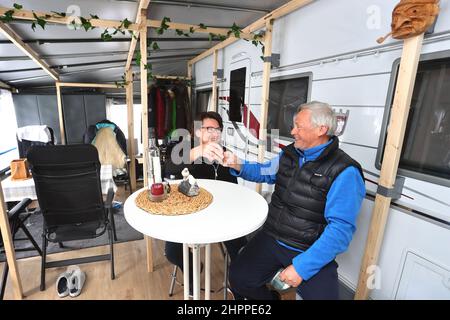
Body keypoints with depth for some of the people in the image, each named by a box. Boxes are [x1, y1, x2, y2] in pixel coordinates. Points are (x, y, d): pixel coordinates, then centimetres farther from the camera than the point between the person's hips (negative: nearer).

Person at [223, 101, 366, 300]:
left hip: (311, 252, -4)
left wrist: (301, 267, -23)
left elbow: (341, 229, -19)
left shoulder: (344, 173, -16)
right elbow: (265, 172, 21)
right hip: (271, 238, 5)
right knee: (238, 278, -6)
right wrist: (238, 166, 3)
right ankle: (269, 297, 25)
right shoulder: (289, 153, 4)